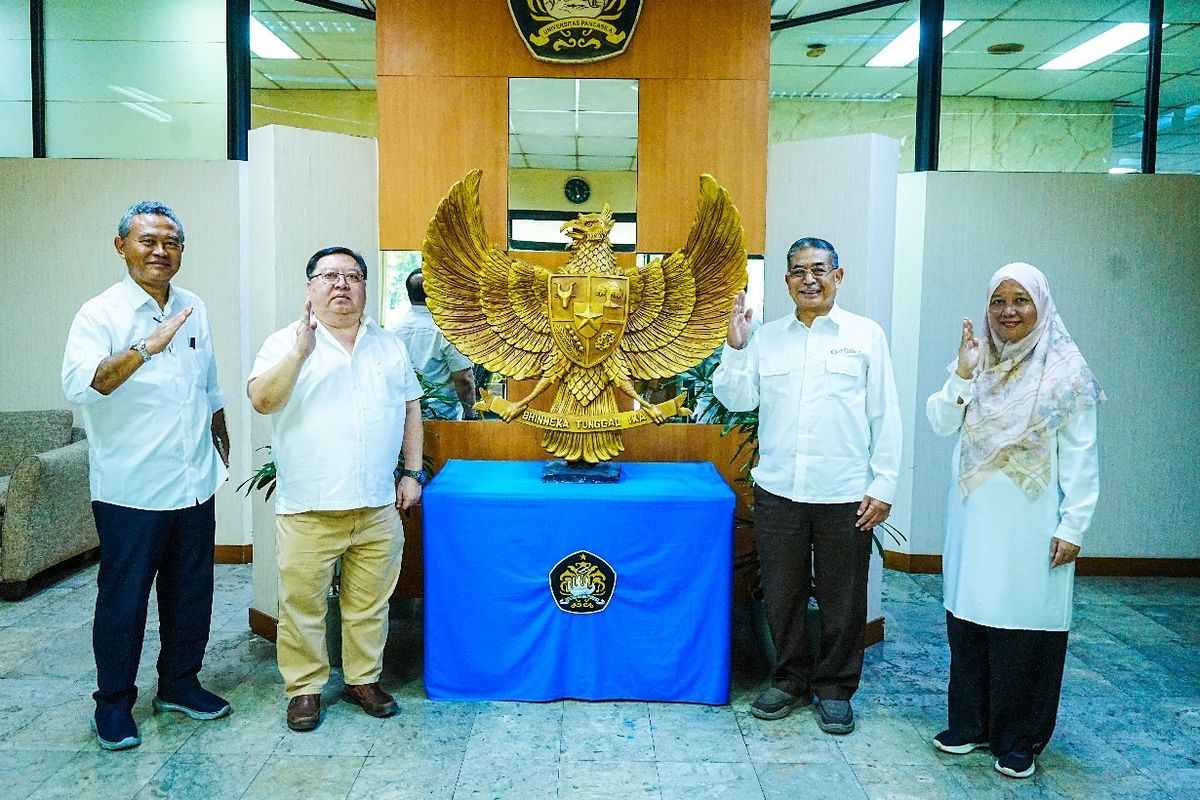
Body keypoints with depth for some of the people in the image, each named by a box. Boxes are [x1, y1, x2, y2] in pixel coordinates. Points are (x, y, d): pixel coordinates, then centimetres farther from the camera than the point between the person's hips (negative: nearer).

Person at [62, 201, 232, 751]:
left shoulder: (194, 310, 9)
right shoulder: (101, 314, -9)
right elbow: (79, 386, -26)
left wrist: (222, 450, 21)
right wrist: (144, 349, -37)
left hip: (194, 485, 5)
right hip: (131, 491, -5)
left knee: (192, 594, 14)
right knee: (123, 598, 6)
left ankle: (179, 684, 32)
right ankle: (113, 702, 23)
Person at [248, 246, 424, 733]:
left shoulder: (390, 346, 11)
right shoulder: (285, 343, 0)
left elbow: (410, 410, 14)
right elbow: (261, 401, -14)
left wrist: (412, 473, 8)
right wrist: (300, 351, -23)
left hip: (378, 508, 3)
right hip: (307, 510, -3)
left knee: (370, 603, 12)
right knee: (303, 605, 6)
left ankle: (363, 679, 29)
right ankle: (304, 687, 23)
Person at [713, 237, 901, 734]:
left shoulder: (866, 336, 0)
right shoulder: (767, 337, 6)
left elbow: (885, 416, 0)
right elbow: (738, 399, 3)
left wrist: (884, 486, -4)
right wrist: (735, 347, -9)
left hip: (846, 496, -2)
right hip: (778, 491, 2)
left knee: (842, 599, 9)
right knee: (782, 593, 13)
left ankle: (834, 688, 28)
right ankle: (789, 680, 32)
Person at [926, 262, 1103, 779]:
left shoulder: (1066, 372, -4)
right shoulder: (974, 361, 7)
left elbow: (1080, 458, -6)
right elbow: (940, 424, 1)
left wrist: (1073, 526, -11)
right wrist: (962, 375, -12)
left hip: (1030, 524, -4)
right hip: (974, 521, 4)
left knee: (1025, 624, 2)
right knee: (967, 619, 10)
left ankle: (1019, 740, 18)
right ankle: (969, 723, 25)